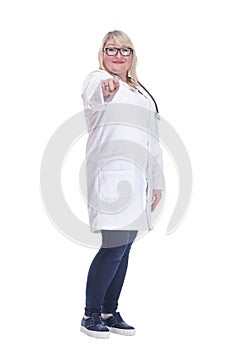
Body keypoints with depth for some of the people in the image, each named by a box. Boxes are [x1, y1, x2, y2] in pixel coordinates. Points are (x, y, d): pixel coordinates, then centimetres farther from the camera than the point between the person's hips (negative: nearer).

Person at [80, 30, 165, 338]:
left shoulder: (141, 91, 26)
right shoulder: (98, 79, 2)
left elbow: (152, 140, 28)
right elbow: (93, 95, -26)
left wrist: (156, 181, 23)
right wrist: (104, 89, -50)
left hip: (138, 178, 8)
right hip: (112, 172, -7)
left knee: (124, 247, 7)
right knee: (114, 246, -12)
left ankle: (110, 312, 16)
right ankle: (90, 315, 0)